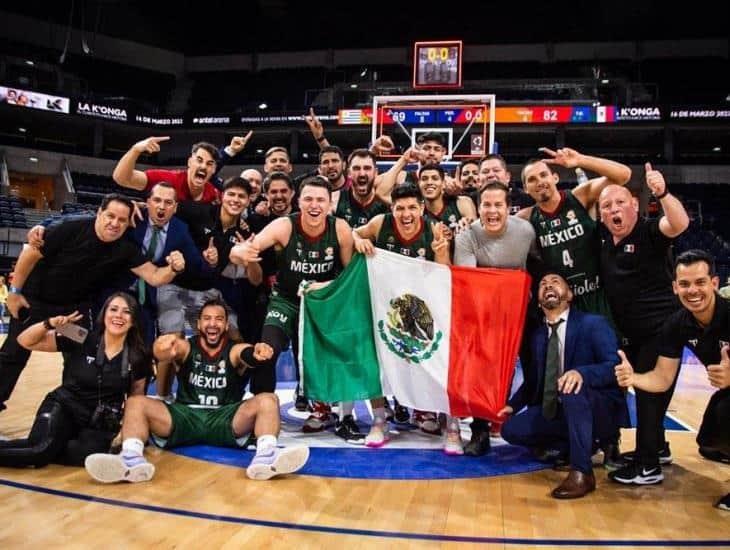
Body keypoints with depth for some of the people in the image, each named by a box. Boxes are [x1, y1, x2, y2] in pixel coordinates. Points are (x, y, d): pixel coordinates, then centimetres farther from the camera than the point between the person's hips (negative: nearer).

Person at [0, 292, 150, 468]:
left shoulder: (138, 357, -3)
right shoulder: (80, 340, -8)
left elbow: (136, 398, 10)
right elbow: (25, 341, -4)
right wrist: (50, 323, -21)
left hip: (100, 423, 2)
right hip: (63, 408, -2)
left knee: (91, 453, -31)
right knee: (44, 446, -33)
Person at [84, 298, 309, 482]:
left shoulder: (234, 350, 5)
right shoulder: (186, 347, 6)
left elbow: (247, 354, -20)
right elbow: (166, 352, -18)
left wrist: (257, 352, -47)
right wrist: (163, 351, -46)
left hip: (224, 419, -1)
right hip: (185, 416, 1)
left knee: (268, 400, -25)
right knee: (136, 403, -20)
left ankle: (265, 457, -48)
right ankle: (132, 459, -44)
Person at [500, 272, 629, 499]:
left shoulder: (594, 323, -9)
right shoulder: (537, 335, 9)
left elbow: (616, 366, -21)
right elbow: (533, 379, 15)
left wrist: (581, 372, -40)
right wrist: (513, 404, 0)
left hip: (600, 410, -6)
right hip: (557, 412, 7)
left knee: (572, 387, -37)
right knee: (512, 429, -10)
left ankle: (581, 472, -30)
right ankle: (581, 446, 7)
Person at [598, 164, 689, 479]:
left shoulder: (650, 232, -14)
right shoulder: (603, 242, 4)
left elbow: (680, 224, -34)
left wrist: (662, 193, -51)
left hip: (661, 330, -8)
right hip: (630, 333, 8)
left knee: (650, 393, -4)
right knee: (643, 391, 19)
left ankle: (648, 466, 6)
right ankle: (657, 449, 37)